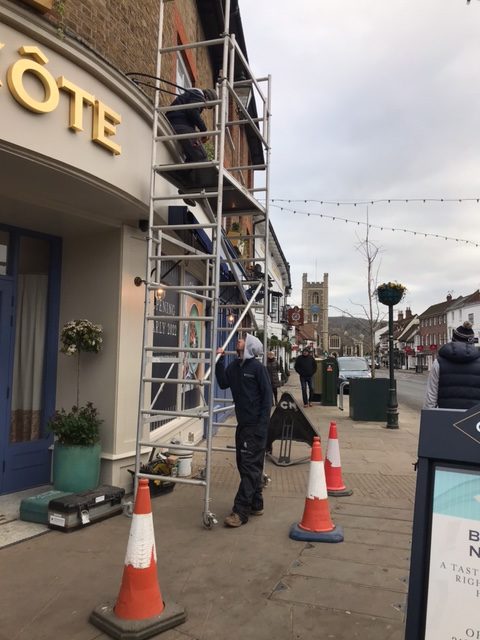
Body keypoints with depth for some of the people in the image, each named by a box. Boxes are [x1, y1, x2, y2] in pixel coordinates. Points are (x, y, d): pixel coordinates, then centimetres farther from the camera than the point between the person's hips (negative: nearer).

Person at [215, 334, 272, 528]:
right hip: (242, 424, 8)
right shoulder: (234, 366, 10)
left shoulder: (257, 367, -10)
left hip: (255, 426, -8)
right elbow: (223, 383, 4)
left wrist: (262, 425, -15)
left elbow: (267, 396, -11)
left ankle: (241, 511, -4)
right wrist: (219, 362, -3)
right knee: (245, 465, 14)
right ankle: (256, 505, 26)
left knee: (250, 466, -6)